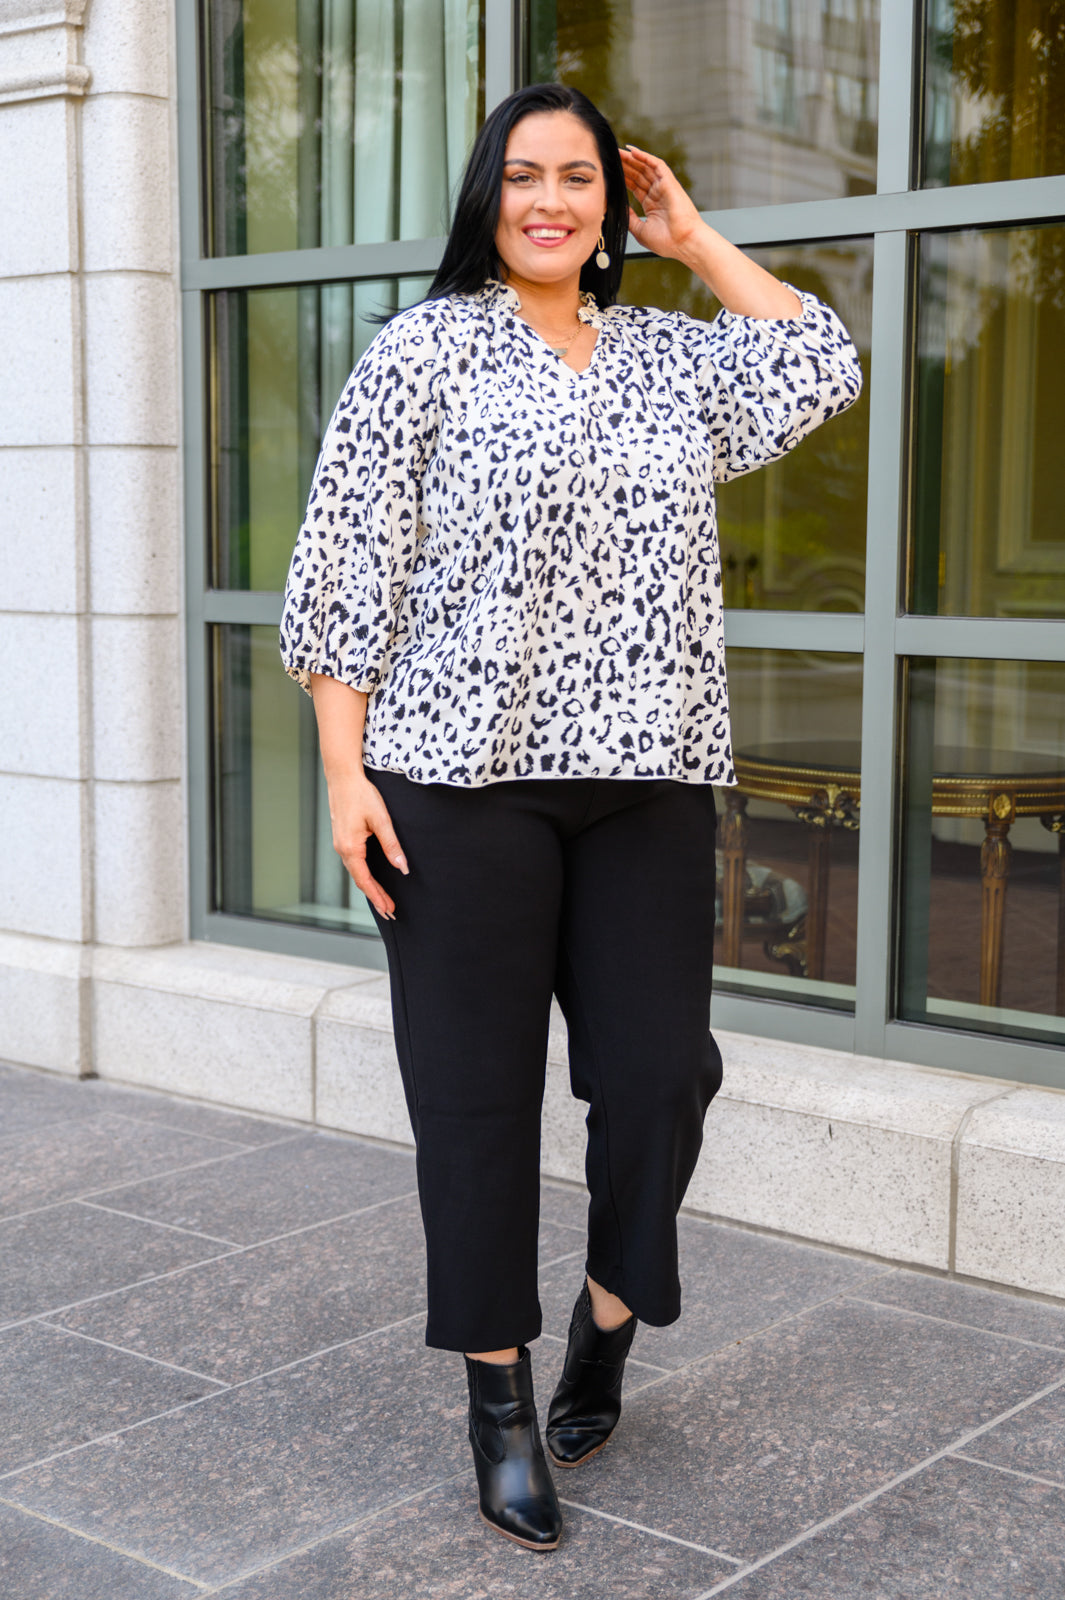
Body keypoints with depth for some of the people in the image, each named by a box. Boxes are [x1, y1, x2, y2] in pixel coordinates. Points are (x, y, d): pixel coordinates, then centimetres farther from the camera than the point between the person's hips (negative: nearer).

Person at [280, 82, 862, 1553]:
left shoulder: (671, 354, 16)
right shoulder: (424, 350, 2)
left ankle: (610, 1321, 28)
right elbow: (349, 570, -2)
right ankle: (503, 1402, 15)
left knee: (661, 1069, 1)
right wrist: (346, 771, -9)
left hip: (646, 775, 4)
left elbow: (822, 373, 8)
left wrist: (693, 238, 11)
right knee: (478, 1087, 2)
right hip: (465, 776, -3)